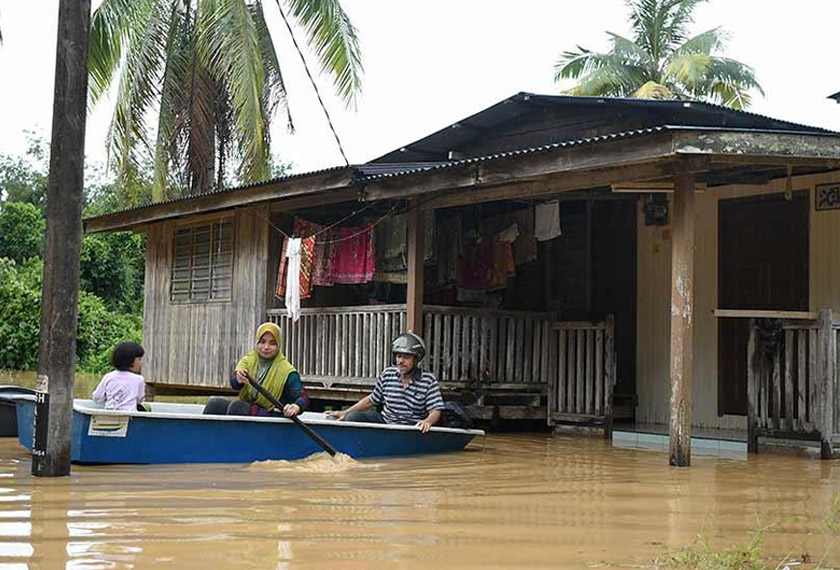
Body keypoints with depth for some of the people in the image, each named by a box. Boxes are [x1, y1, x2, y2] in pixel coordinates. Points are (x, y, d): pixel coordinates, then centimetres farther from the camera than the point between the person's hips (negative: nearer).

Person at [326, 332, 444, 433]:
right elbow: (371, 400, 16)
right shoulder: (387, 374, 5)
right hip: (384, 420, 4)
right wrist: (345, 412, 10)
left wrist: (428, 421, -34)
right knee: (352, 418, -14)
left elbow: (436, 410, -10)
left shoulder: (429, 381, -7)